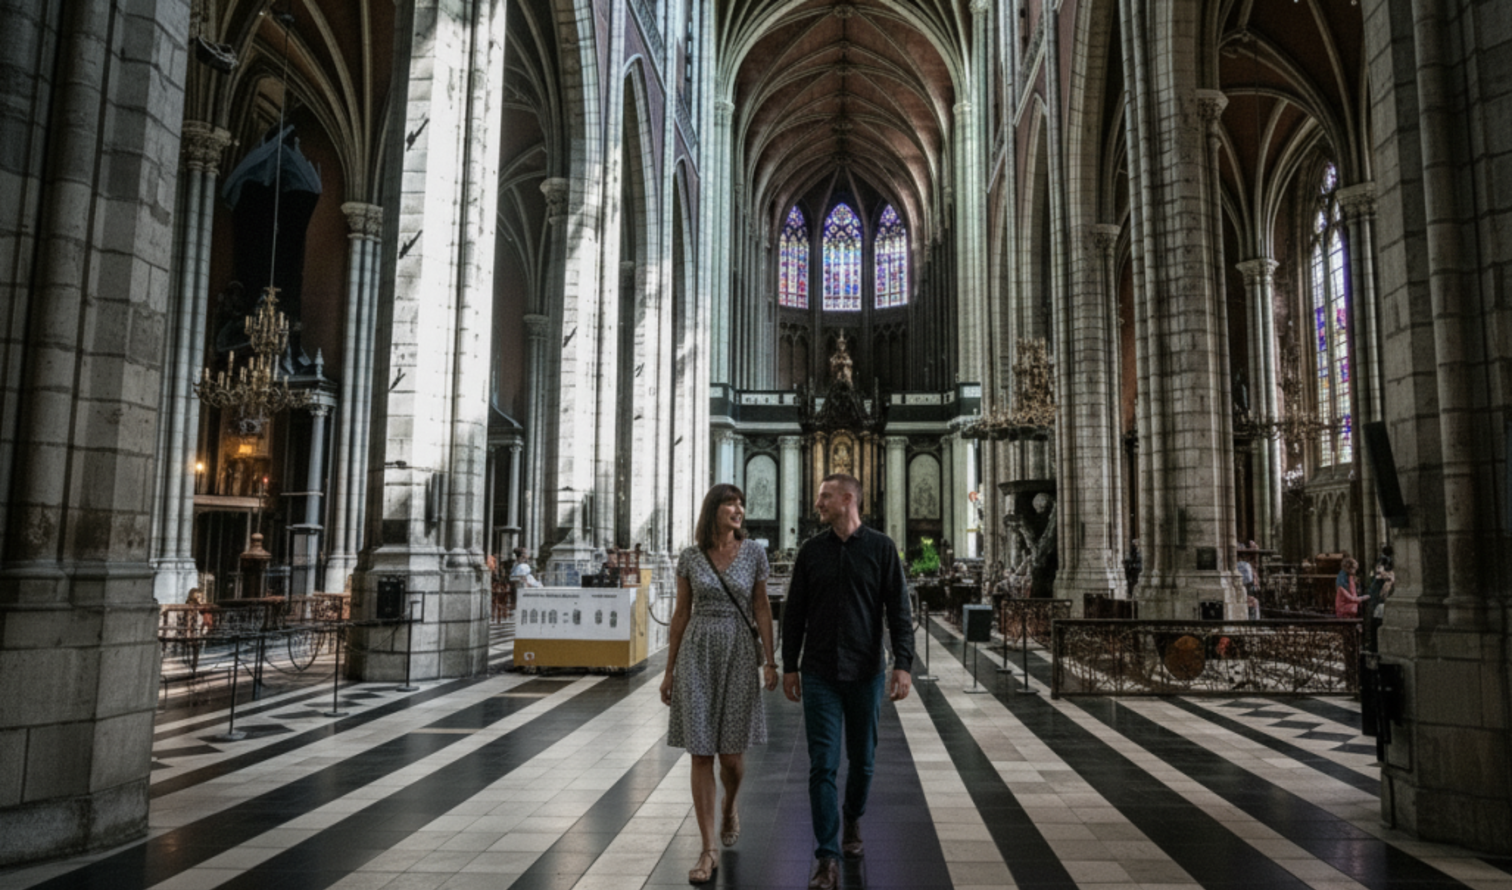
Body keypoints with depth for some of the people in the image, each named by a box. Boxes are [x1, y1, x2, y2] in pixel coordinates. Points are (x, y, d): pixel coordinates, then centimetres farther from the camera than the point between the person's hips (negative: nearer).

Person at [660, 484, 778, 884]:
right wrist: (669, 670, 6)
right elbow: (680, 614, 6)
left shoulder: (754, 552, 1)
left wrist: (770, 661, -4)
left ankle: (730, 807, 38)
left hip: (739, 654, 0)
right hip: (697, 654, 0)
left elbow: (761, 607, 4)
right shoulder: (690, 557, 2)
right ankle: (709, 851, 7)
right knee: (701, 754, -1)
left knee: (731, 754, 3)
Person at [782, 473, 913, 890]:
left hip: (865, 672, 0)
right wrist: (789, 666, 5)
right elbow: (794, 612, 7)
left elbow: (899, 611, -4)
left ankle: (853, 821, 40)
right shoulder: (811, 550, 3)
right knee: (823, 765, -3)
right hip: (818, 674, 1)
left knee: (862, 758, 13)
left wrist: (903, 664, -11)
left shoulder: (881, 548, -2)